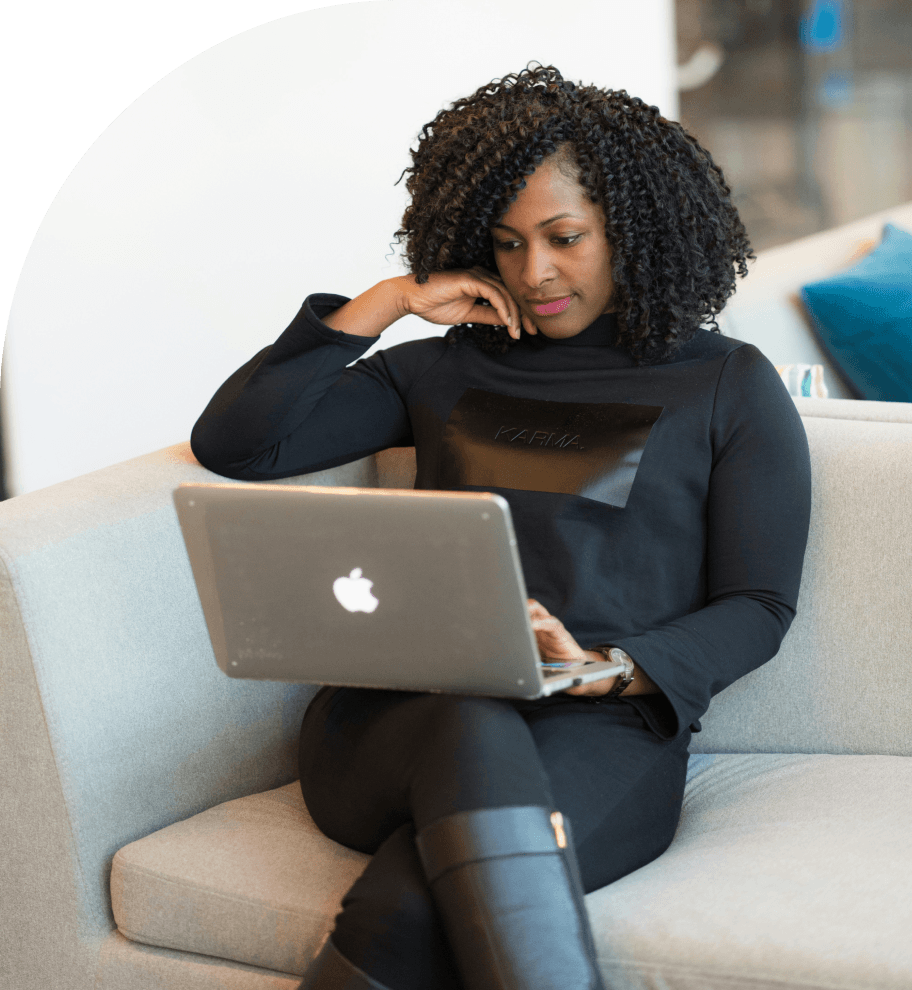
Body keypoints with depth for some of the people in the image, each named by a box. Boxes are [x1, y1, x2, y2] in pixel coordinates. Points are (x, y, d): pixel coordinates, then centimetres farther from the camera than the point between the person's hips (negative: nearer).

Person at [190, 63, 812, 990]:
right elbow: (232, 442, 14)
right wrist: (384, 303, 10)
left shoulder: (729, 386, 16)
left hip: (606, 728, -1)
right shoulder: (443, 374, 22)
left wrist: (607, 670, -11)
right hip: (399, 710, 2)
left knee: (411, 907, -37)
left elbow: (757, 607, 8)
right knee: (475, 735, -40)